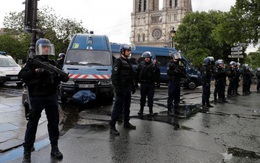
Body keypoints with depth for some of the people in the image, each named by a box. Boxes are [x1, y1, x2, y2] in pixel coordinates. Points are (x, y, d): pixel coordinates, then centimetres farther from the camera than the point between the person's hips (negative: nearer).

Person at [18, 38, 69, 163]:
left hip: (52, 96, 5)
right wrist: (35, 71, -23)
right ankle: (27, 152, 11)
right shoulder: (33, 62, 1)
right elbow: (21, 75, -10)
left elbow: (63, 78, 14)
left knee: (54, 122, 10)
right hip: (37, 97, -4)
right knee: (32, 124, 2)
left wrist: (64, 76, -9)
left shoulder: (53, 63, 14)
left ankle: (54, 148, 23)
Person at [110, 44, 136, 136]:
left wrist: (133, 86, 19)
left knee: (127, 106, 16)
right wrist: (117, 88, -24)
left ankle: (126, 123, 29)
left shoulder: (127, 62, 17)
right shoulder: (118, 61, -11)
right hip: (121, 88, -9)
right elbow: (114, 75, -19)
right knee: (118, 107, -9)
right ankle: (112, 126, -5)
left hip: (127, 88, 9)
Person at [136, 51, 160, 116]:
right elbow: (138, 73, 6)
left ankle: (150, 110, 16)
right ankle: (141, 109, 21)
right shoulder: (141, 64, 2)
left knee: (150, 97, 5)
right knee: (142, 97, 10)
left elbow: (157, 73, -2)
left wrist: (157, 81, -5)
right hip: (143, 83, 1)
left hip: (151, 84, -1)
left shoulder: (153, 64, -3)